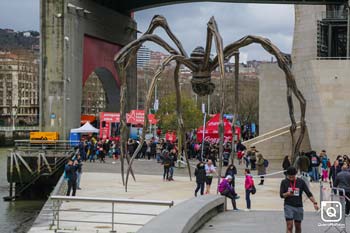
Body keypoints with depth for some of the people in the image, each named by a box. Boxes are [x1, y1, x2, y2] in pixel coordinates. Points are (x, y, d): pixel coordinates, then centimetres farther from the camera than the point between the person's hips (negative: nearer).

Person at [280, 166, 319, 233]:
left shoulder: (301, 182, 1)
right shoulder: (284, 182, 0)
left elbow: (309, 193, -1)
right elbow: (281, 195, -2)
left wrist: (314, 203, -13)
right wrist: (287, 194, -22)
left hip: (299, 207, 2)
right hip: (288, 206, -2)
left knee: (298, 227, 10)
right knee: (289, 227, -10)